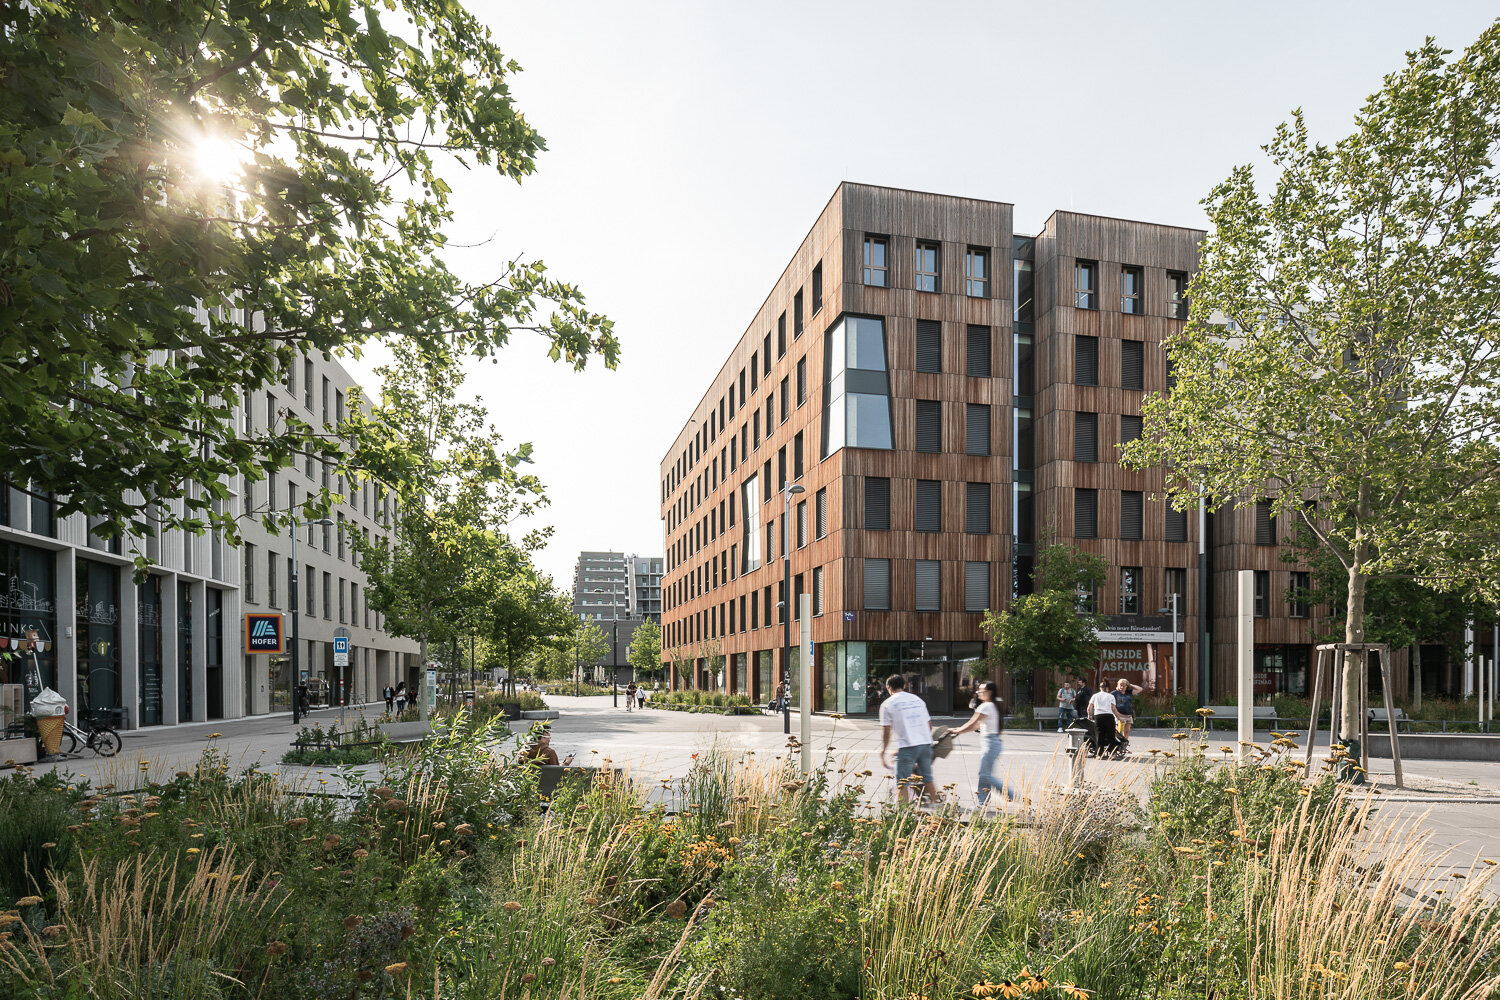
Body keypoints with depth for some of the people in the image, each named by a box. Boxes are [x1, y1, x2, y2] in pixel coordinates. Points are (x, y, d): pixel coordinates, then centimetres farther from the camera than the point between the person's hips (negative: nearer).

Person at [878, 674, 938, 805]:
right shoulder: (917, 699, 16)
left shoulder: (887, 704, 1)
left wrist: (883, 752, 8)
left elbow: (886, 731, -1)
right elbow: (929, 724, 18)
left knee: (902, 783, 1)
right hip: (926, 743, 5)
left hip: (907, 746, -5)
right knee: (927, 778, 17)